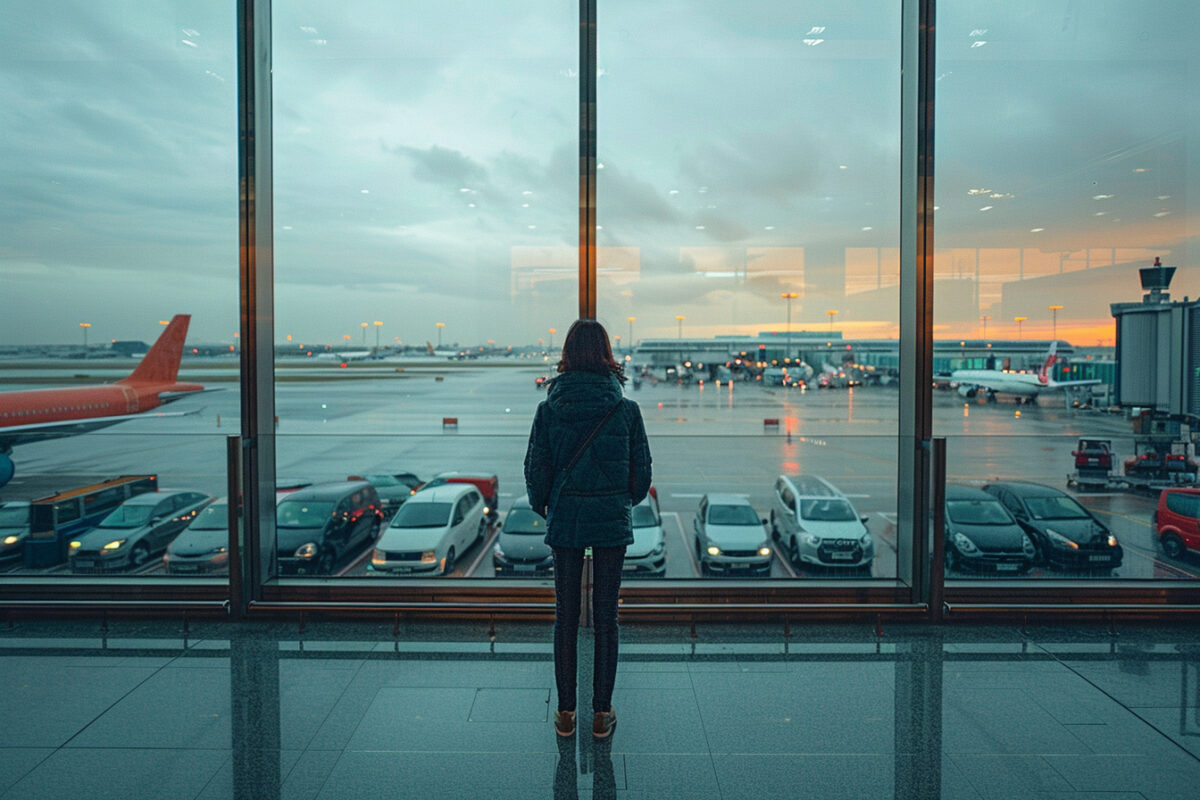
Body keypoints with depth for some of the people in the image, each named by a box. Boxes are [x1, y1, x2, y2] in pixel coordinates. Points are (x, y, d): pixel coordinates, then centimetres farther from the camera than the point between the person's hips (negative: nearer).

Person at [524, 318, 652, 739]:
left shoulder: (549, 409, -9)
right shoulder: (626, 410, -9)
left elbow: (536, 469, -3)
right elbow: (642, 471, -2)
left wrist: (542, 507, 16)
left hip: (565, 521, 0)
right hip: (612, 522, 0)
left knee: (566, 616, 12)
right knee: (606, 616, 10)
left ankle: (566, 712, 22)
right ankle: (602, 712, 21)